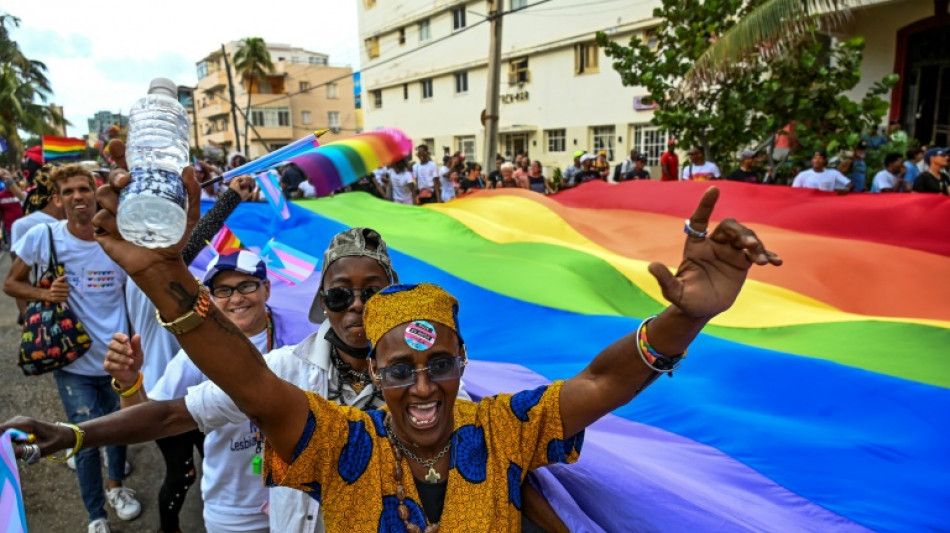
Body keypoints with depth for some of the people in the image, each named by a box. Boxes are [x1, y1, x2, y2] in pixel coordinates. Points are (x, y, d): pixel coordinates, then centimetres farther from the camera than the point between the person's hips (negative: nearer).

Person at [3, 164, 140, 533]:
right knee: (87, 439, 2)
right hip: (73, 361, -1)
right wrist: (43, 293, -17)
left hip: (116, 357, 2)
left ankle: (116, 486, 47)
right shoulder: (42, 236, -9)